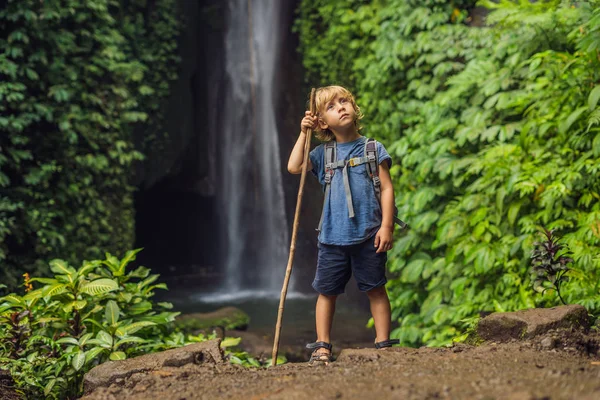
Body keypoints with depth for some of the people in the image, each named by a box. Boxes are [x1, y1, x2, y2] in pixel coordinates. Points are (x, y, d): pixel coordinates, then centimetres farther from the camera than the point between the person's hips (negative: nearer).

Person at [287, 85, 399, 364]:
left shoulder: (372, 149, 2)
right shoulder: (323, 153, 8)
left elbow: (387, 188, 0)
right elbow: (294, 167, -5)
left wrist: (386, 226, -9)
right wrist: (303, 133, -2)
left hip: (368, 236, -2)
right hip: (332, 236, 2)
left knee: (375, 290, 4)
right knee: (327, 291, 6)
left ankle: (383, 344, 10)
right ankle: (322, 346, 15)